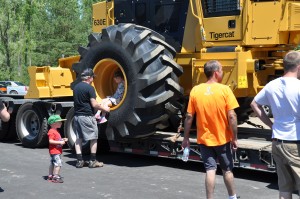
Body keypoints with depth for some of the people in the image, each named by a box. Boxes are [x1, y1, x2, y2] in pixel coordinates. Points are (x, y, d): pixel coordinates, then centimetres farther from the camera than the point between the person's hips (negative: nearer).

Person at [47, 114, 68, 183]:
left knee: (52, 163, 17)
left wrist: (63, 140, 11)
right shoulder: (51, 132, -19)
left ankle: (50, 176, 25)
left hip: (57, 151, 11)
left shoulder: (56, 131, 15)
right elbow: (50, 141, -27)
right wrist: (60, 142, -27)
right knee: (58, 163, -14)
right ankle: (56, 177, -14)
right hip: (54, 151, -11)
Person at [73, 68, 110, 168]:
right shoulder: (89, 88, -12)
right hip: (87, 116, -7)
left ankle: (79, 161, 10)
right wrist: (104, 109, -1)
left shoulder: (76, 87, 11)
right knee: (93, 138, 3)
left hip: (77, 115, 7)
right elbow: (94, 104, -16)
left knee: (78, 138, 10)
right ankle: (93, 161, 5)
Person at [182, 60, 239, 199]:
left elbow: (189, 117, -3)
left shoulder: (195, 90, -4)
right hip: (222, 138, -1)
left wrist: (186, 138, 7)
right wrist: (234, 138, -5)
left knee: (210, 170, 5)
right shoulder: (224, 90, -11)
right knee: (227, 170, 16)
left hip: (204, 139, 1)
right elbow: (231, 116, -14)